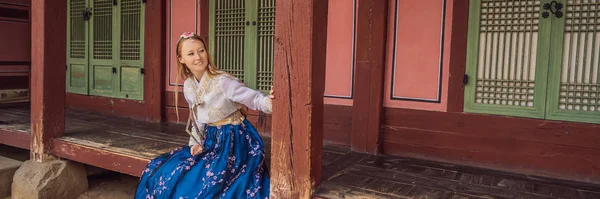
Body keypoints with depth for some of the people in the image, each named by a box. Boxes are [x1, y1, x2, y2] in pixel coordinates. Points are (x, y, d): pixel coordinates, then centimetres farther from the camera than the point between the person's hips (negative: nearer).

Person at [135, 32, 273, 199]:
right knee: (163, 173, 3)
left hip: (233, 140, -7)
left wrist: (269, 101, -49)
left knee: (196, 183, -20)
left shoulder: (222, 81, -20)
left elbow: (253, 98, -27)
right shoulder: (188, 86, 2)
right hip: (210, 140, 7)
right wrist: (196, 142, 2)